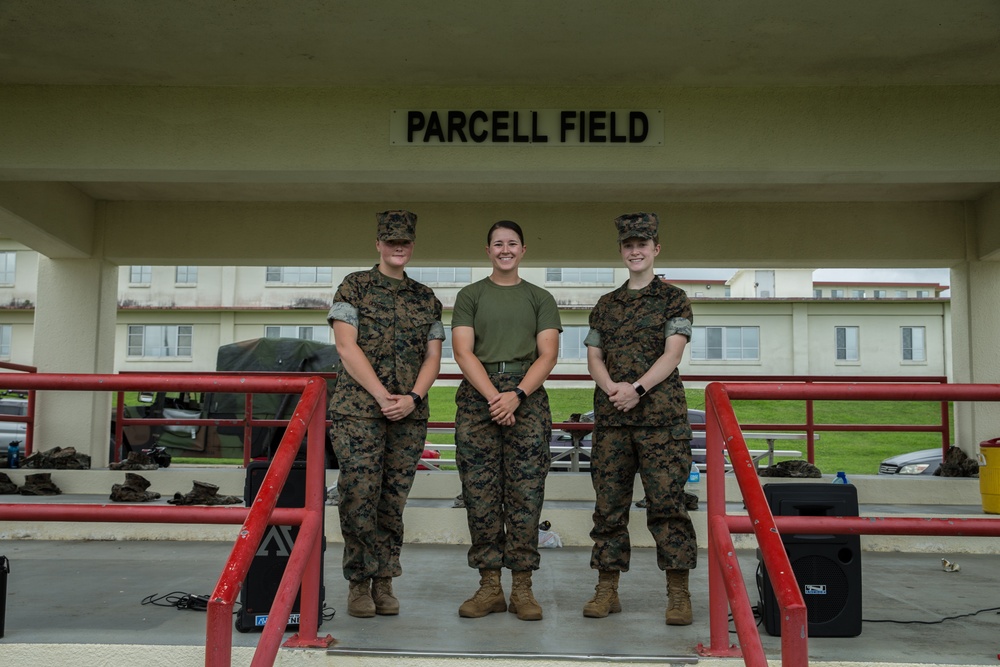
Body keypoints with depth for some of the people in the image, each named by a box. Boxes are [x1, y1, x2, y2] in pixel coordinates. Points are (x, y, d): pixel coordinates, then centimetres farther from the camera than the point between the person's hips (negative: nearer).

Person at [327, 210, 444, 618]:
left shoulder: (426, 298, 15)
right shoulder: (354, 287, 4)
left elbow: (433, 356, 11)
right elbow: (347, 346, -5)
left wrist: (412, 397, -7)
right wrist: (383, 397, -13)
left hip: (410, 413, 3)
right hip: (358, 410, -3)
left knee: (393, 503, 5)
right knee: (359, 499, -6)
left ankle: (383, 583, 15)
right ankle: (360, 584, 7)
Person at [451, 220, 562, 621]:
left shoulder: (540, 299, 15)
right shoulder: (470, 296, 14)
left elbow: (547, 354, 4)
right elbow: (463, 352, 3)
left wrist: (517, 395, -11)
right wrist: (493, 396, -11)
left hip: (527, 397, 0)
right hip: (477, 396, 0)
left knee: (526, 494, -3)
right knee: (481, 496, -1)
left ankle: (522, 588, 3)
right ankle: (490, 585, 6)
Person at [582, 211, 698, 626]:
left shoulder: (673, 299, 7)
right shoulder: (605, 305, 19)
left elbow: (672, 354, -4)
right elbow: (594, 357, 12)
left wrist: (637, 388, -17)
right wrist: (611, 387, -8)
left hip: (661, 414, -4)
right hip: (610, 416, 4)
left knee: (666, 501, -6)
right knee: (609, 503, 4)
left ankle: (678, 593, 1)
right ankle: (607, 589, 12)